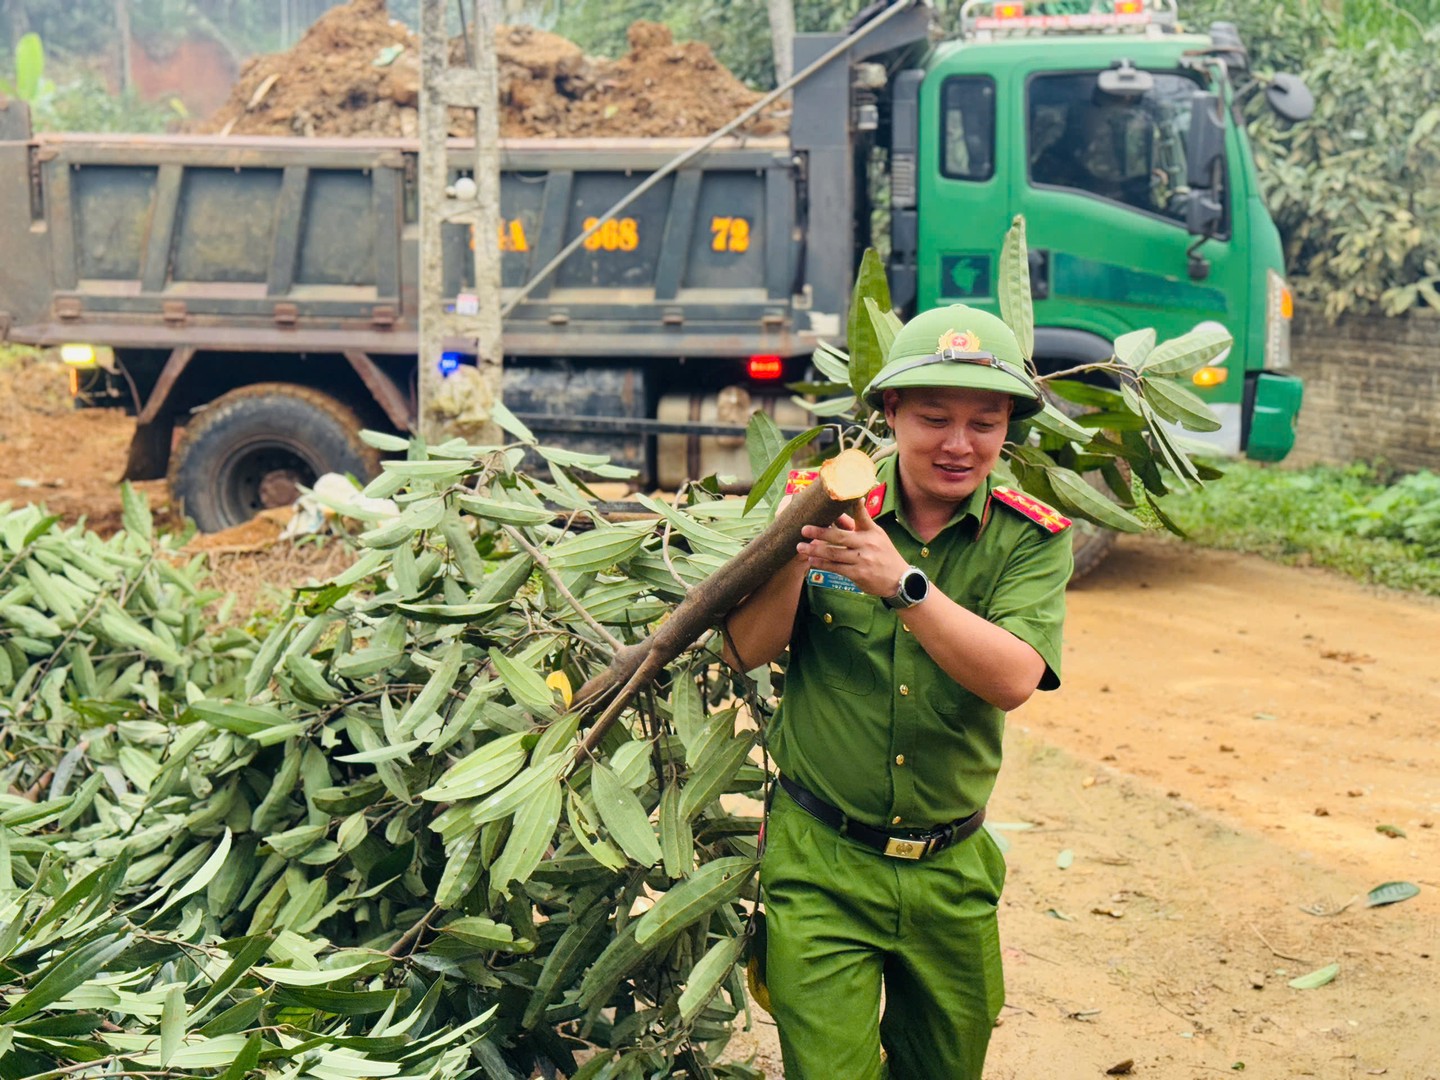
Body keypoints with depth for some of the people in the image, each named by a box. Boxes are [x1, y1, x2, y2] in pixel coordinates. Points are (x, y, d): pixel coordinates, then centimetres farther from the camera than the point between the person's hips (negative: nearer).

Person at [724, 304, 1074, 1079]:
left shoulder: (1031, 539, -4)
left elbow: (1013, 679, -19)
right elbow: (745, 652, -6)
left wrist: (902, 583, -31)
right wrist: (795, 551, -24)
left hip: (952, 870, 2)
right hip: (820, 860, -2)